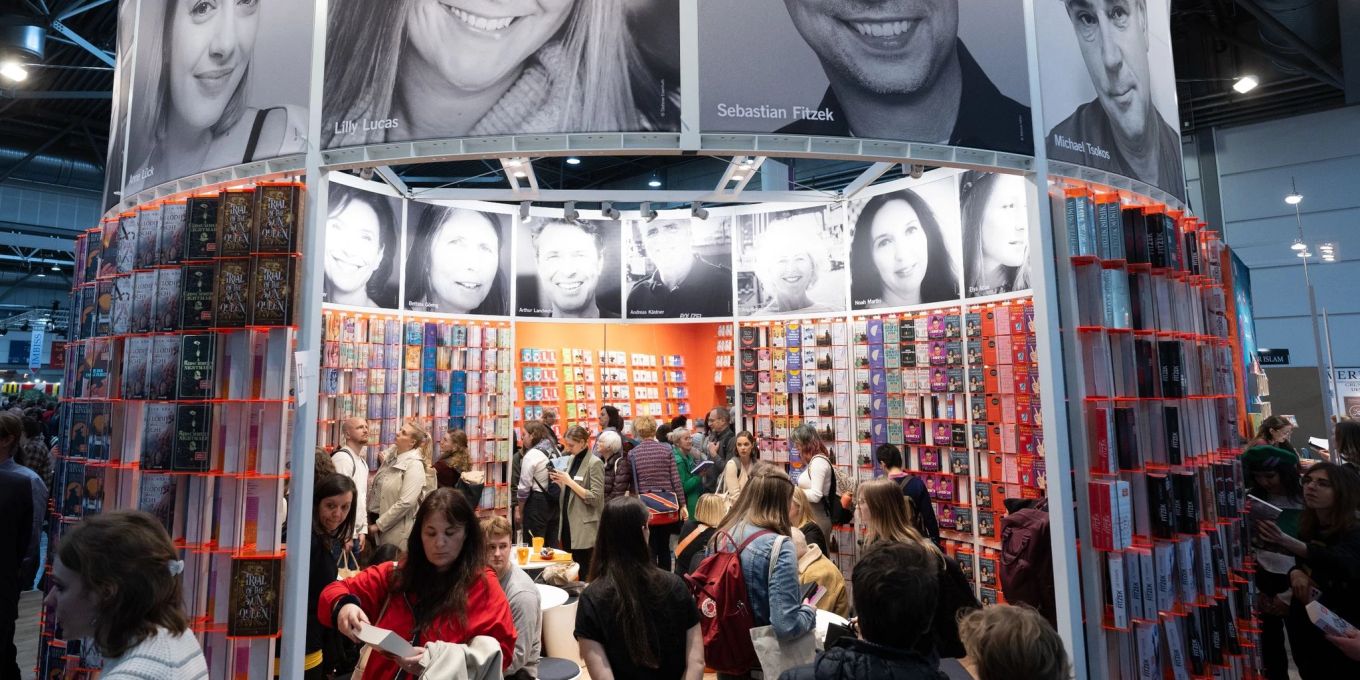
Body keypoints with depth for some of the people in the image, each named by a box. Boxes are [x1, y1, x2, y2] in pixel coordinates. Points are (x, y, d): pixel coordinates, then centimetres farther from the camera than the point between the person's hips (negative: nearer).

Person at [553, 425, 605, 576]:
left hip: (584, 528, -7)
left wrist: (569, 481, -20)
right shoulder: (572, 460, 10)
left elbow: (595, 498, -19)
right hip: (568, 523, 7)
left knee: (583, 573, -1)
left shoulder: (595, 463, -12)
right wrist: (560, 482, 0)